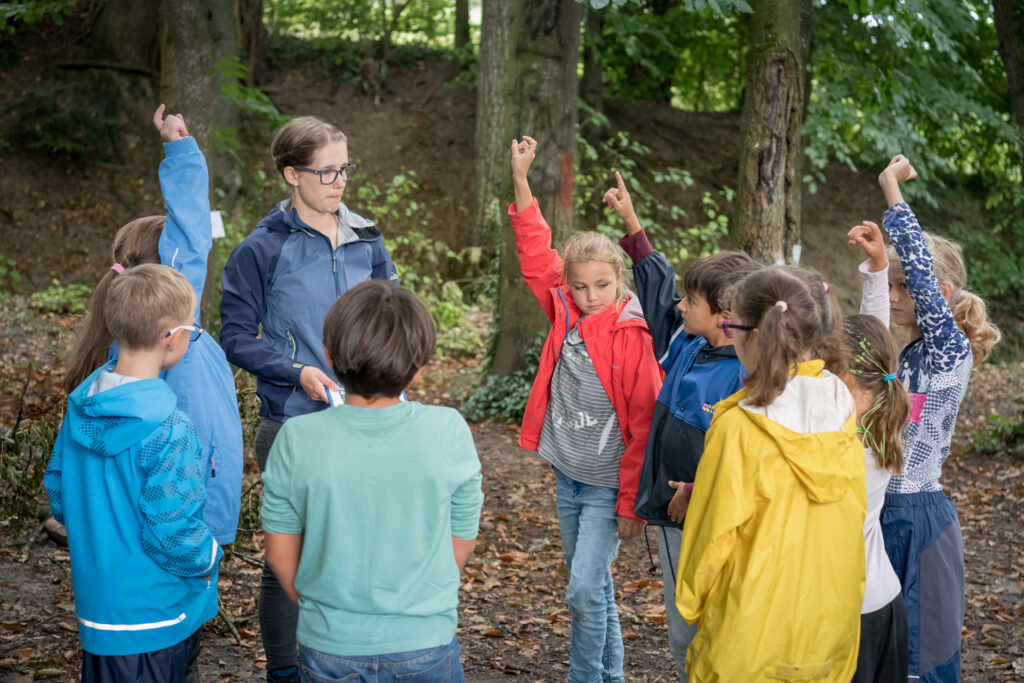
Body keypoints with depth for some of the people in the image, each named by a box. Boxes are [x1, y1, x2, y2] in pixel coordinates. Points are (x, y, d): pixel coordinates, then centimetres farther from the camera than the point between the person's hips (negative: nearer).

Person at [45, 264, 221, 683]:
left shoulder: (81, 408, -2)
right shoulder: (168, 431, -26)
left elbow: (59, 498, 8)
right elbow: (172, 534, -24)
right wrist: (209, 559, -5)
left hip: (96, 608, 7)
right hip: (156, 616, -7)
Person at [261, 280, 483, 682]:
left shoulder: (298, 440, -15)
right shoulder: (448, 432, -16)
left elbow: (280, 553, -5)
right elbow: (461, 544, -5)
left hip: (328, 646, 1)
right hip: (425, 646, 0)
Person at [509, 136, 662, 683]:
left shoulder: (633, 338, -15)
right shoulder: (565, 316, 1)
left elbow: (644, 426, -14)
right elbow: (537, 256, 3)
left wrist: (632, 502, -12)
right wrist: (521, 181, -4)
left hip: (608, 485, -6)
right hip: (568, 477, 6)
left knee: (585, 589, -10)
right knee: (593, 589, 16)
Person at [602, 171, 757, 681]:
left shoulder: (749, 376, -20)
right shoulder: (686, 344, 5)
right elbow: (658, 290, 20)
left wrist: (698, 493, -19)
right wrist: (631, 225, 23)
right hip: (673, 522, 8)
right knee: (683, 642, 18)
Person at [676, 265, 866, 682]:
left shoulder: (738, 429, -23)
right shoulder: (844, 410, -7)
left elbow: (714, 532, -14)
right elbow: (855, 513, 4)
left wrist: (689, 599, 3)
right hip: (834, 616, 5)